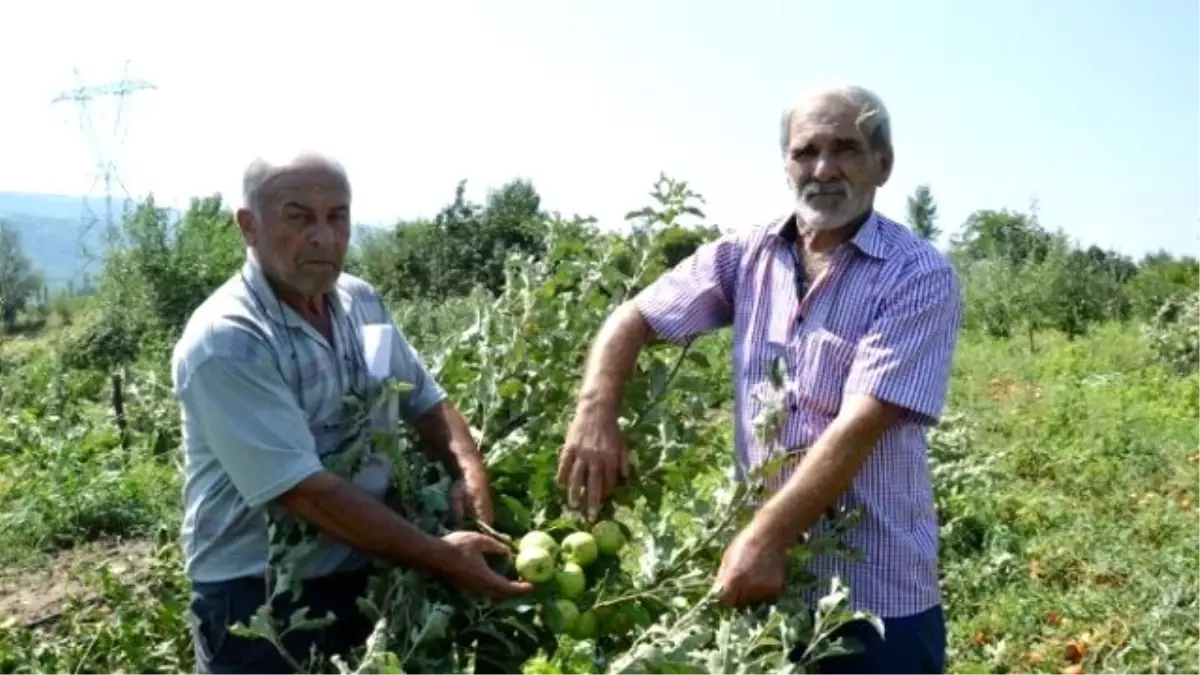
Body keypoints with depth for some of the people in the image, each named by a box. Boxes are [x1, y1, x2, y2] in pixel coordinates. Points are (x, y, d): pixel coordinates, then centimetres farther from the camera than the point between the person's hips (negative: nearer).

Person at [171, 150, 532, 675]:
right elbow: (302, 490, -26)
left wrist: (469, 470, -10)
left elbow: (424, 399, 10)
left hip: (368, 580, 6)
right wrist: (439, 558, -25)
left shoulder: (362, 302, 1)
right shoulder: (224, 343, -21)